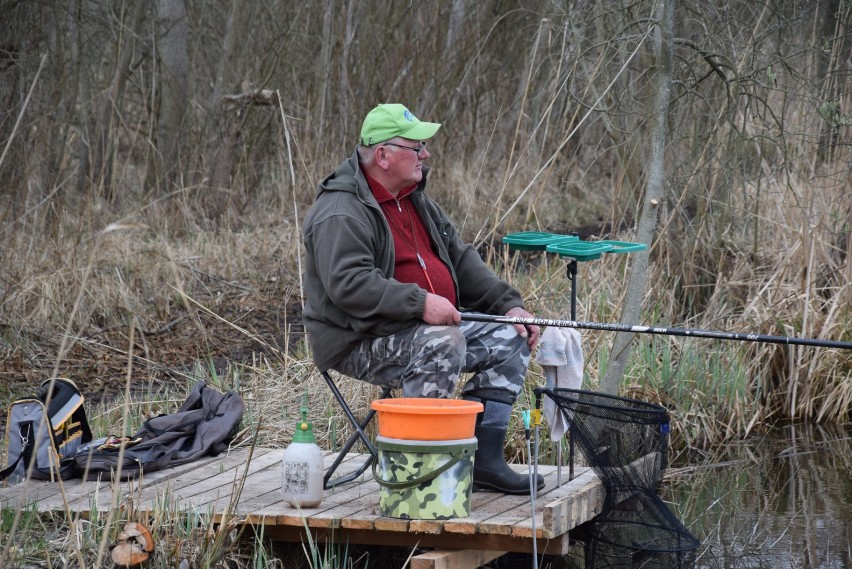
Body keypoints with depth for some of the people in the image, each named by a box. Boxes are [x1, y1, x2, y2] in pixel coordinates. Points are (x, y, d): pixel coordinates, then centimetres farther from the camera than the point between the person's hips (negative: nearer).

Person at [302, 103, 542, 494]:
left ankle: (485, 459, -3)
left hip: (434, 326, 9)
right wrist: (420, 303, -34)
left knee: (510, 339, -1)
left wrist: (509, 305, 5)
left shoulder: (416, 201, 15)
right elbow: (348, 283, -28)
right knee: (443, 343, -34)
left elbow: (462, 260, 19)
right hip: (362, 342, -9)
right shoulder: (341, 212, -15)